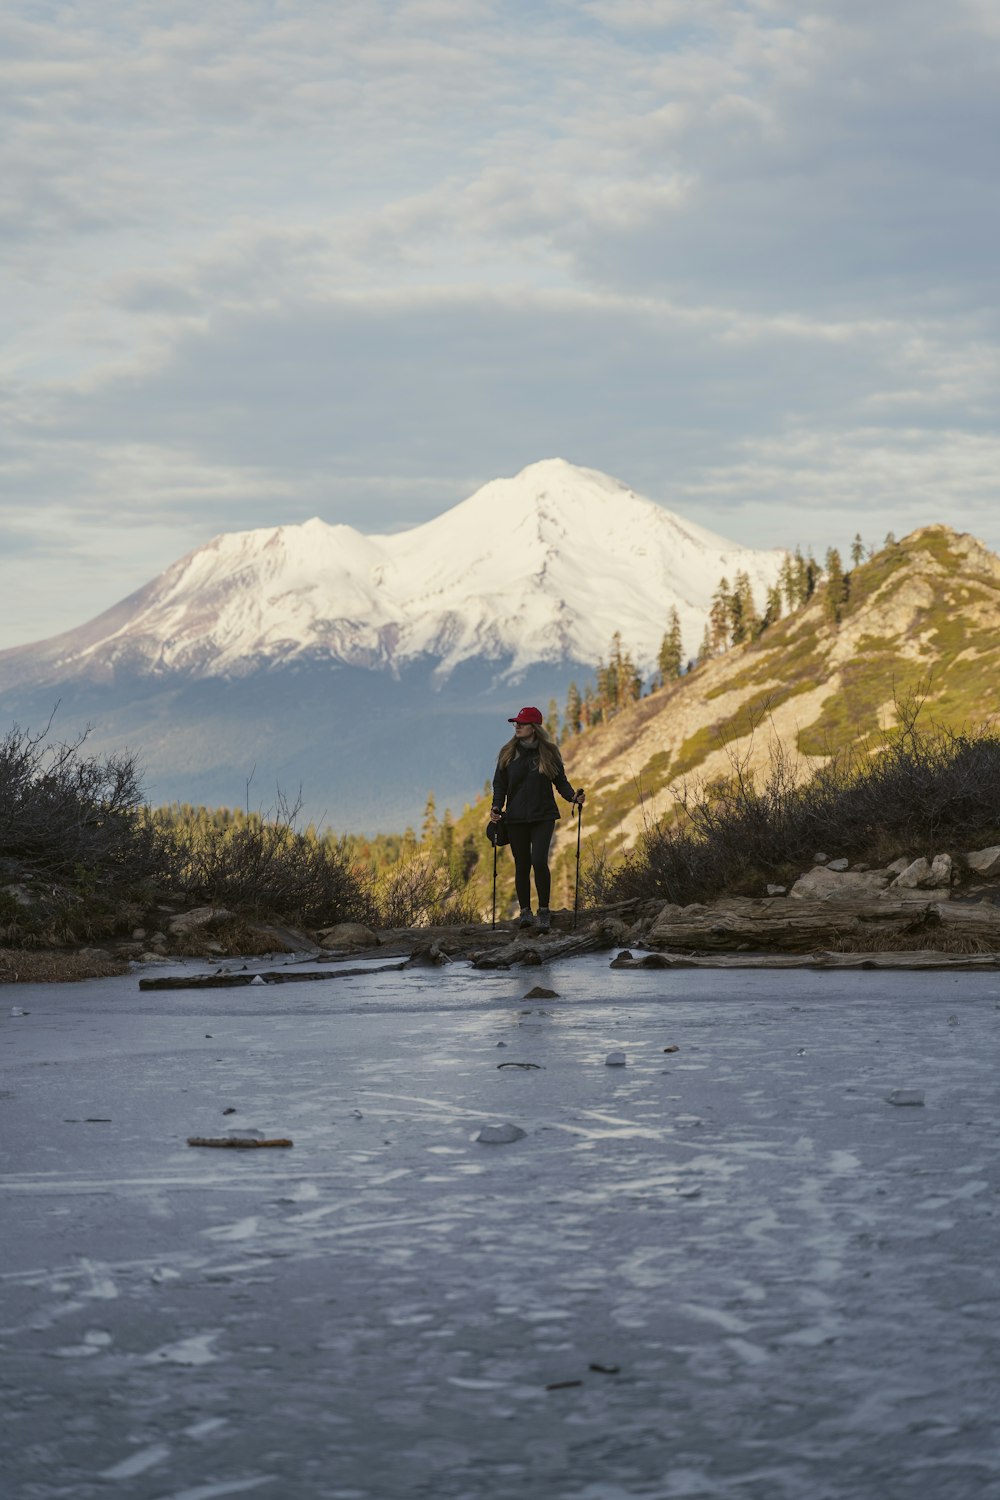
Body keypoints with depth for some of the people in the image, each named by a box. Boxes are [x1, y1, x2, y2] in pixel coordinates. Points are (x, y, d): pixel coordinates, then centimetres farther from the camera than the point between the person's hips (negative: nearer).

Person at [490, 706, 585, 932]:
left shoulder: (548, 752, 1)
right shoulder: (507, 753, 5)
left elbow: (560, 781, 7)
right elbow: (500, 783, 8)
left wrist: (573, 796, -11)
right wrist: (496, 807, -7)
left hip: (543, 816, -2)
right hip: (516, 818, 2)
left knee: (539, 861, -15)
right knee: (522, 865, 5)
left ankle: (544, 911, -5)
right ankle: (525, 911, 18)